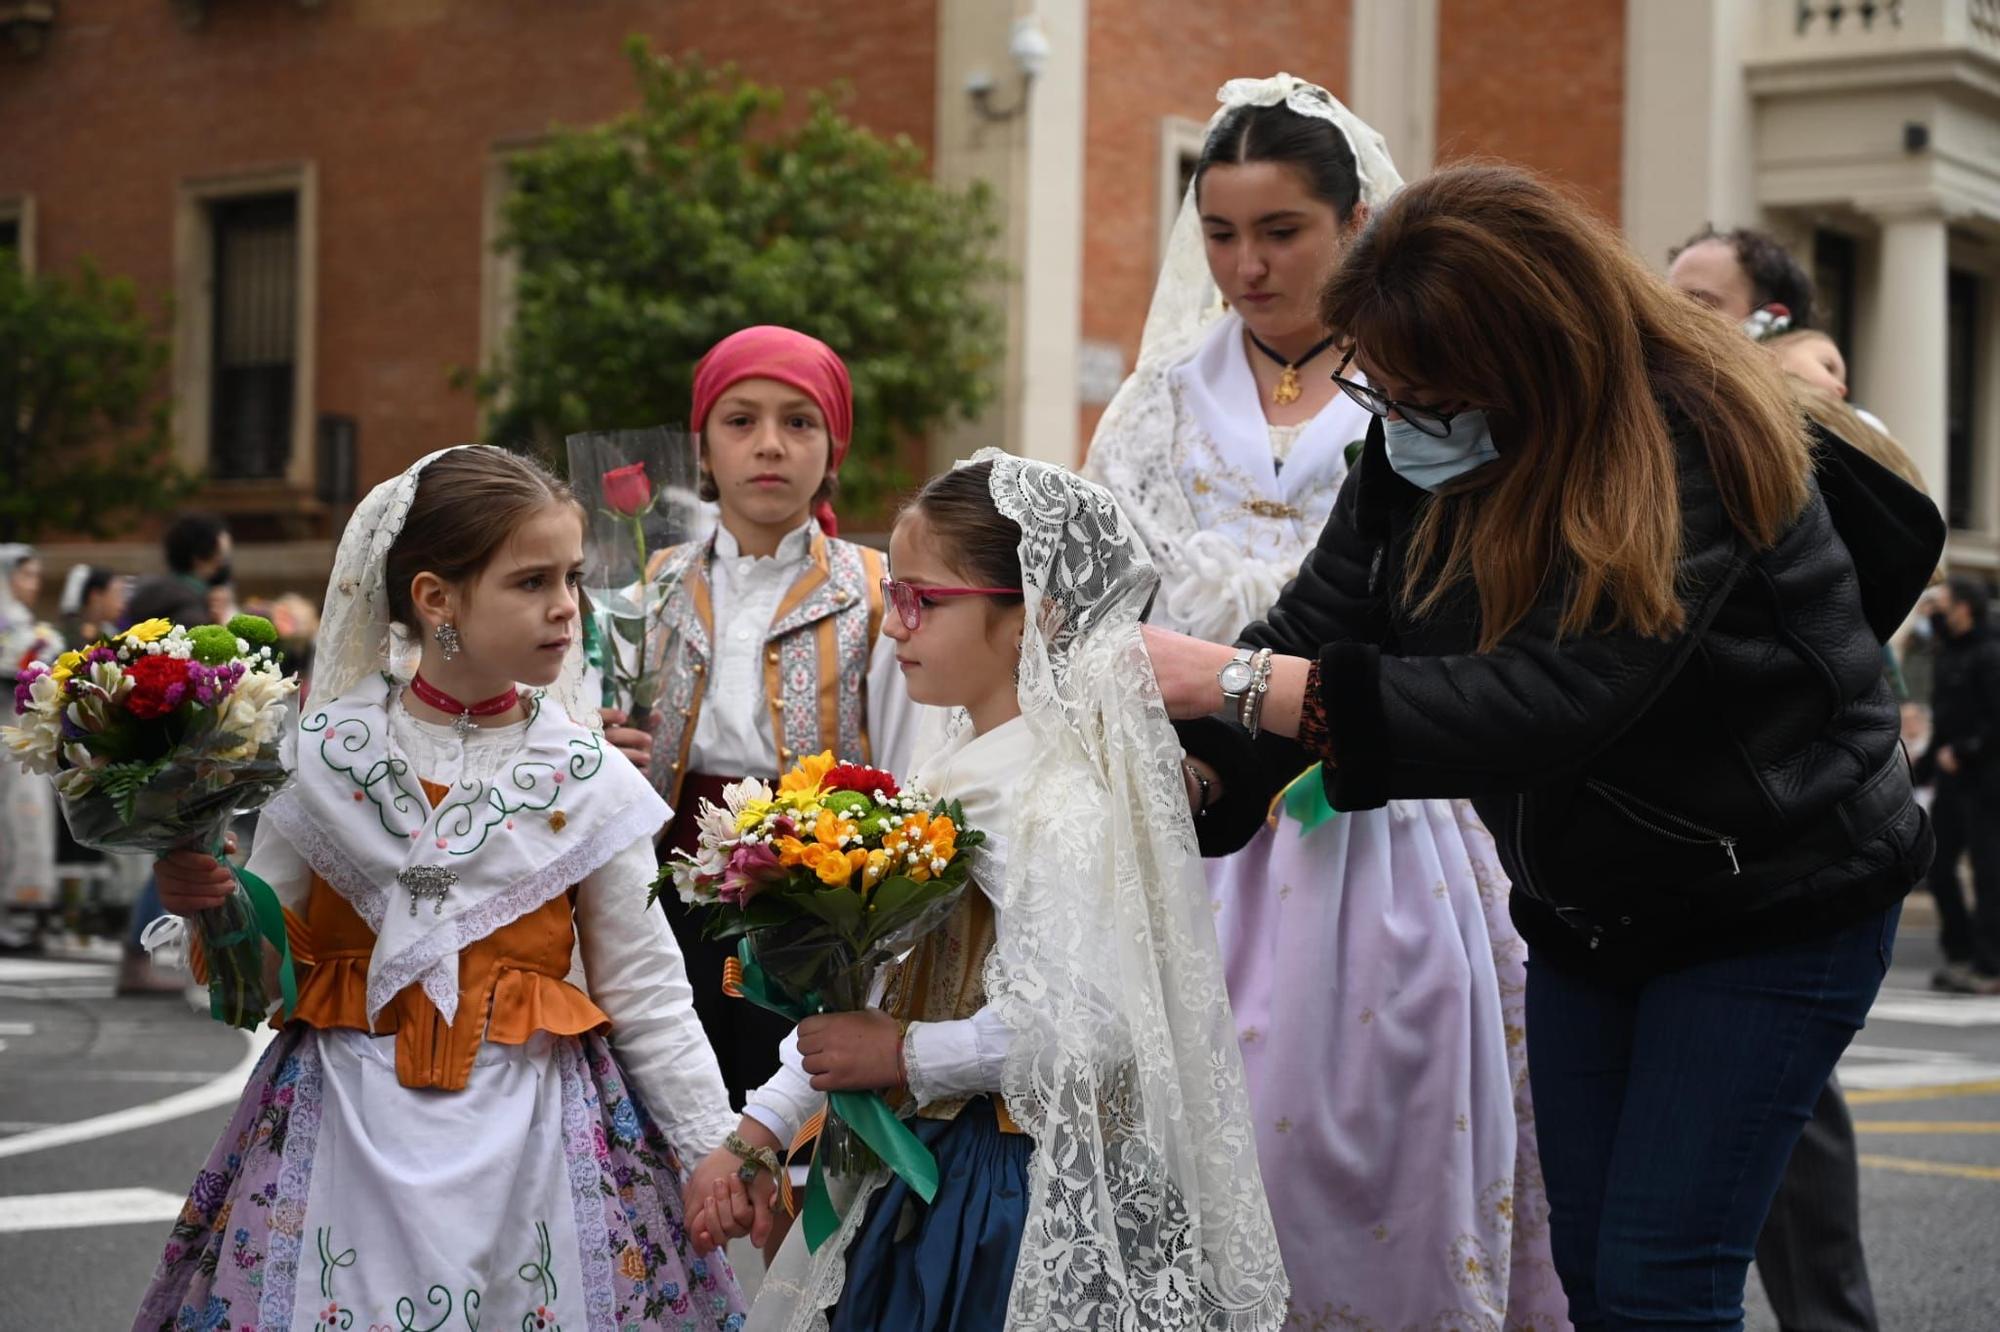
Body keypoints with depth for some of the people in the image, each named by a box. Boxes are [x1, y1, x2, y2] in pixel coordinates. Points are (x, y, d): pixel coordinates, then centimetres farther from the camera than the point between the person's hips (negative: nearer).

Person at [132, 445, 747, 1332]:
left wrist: (720, 1154, 2)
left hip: (527, 1124, 0)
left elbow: (646, 994, 4)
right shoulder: (326, 752, -1)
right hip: (346, 1121, 0)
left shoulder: (586, 777, -1)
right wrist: (201, 908, -15)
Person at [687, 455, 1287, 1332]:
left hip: (1029, 1189, -8)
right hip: (934, 1163, 8)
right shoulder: (951, 772, 7)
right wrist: (760, 1129, 8)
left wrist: (908, 1055, -17)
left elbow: (1083, 1025, -28)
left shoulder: (1059, 804, -20)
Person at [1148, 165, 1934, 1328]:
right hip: (1586, 913, 7)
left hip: (1770, 909, -7)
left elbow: (1541, 705, -38)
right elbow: (1321, 623, -9)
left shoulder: (1684, 448, -29)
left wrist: (1235, 682, -39)